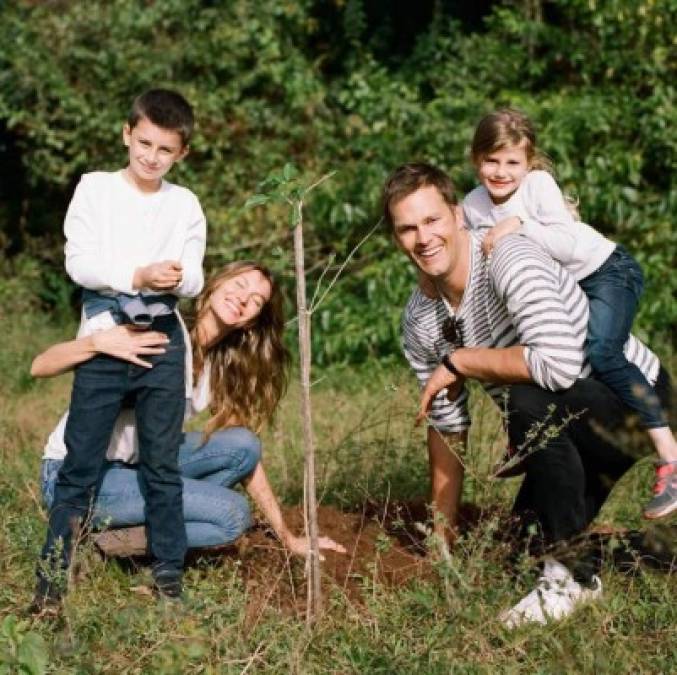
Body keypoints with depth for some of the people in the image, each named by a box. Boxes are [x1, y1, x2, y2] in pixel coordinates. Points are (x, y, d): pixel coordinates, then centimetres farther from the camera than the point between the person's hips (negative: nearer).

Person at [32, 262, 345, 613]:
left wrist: (289, 538, 4)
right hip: (73, 474, -7)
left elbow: (246, 454, 7)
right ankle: (98, 542, -8)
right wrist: (98, 341, -41)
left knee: (242, 446, -11)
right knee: (232, 514, -18)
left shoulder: (222, 370, 6)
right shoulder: (156, 332, -17)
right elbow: (40, 367, -21)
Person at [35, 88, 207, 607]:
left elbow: (194, 281, 0)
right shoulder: (95, 189, 2)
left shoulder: (185, 205, 7)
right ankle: (53, 574, 6)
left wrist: (178, 277, -24)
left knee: (163, 463, 6)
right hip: (103, 337, -1)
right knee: (81, 463, 0)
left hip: (162, 340, 1)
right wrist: (138, 277, -22)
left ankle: (169, 573, 13)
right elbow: (79, 262, -8)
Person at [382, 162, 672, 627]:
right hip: (559, 425, 9)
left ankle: (573, 572, -20)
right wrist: (443, 535, 9)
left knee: (525, 400, -35)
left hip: (634, 395, -8)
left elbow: (559, 364, -43)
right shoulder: (420, 320, -5)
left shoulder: (509, 259, -28)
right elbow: (447, 425, 6)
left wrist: (458, 362, -29)